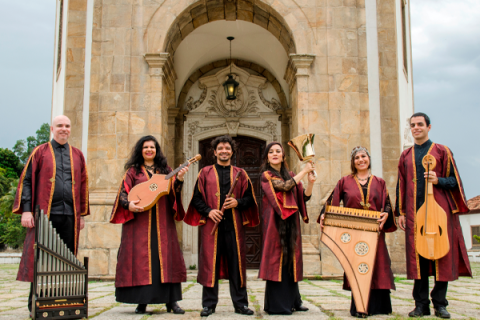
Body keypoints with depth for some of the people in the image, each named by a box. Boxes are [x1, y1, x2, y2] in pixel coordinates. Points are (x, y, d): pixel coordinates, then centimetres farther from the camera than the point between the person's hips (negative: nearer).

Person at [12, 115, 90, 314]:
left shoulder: (77, 155, 15)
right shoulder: (40, 152, 7)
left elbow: (83, 185, 16)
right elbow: (26, 181, 2)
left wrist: (82, 214, 11)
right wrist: (26, 210, -8)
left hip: (70, 215, 3)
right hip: (45, 213, -3)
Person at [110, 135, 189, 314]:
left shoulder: (165, 171, 14)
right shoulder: (133, 171, 8)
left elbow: (173, 192, 3)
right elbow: (123, 193, 0)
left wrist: (179, 179, -16)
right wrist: (129, 205, -20)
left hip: (162, 222, 2)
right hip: (139, 222, -2)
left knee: (166, 257, -1)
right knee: (141, 258, -3)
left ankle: (171, 301, 3)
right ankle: (142, 301, 5)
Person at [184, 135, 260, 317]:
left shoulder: (240, 174, 13)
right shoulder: (205, 173, 10)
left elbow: (250, 198, 10)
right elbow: (196, 198, 6)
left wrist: (237, 202, -9)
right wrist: (208, 211, -10)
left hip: (234, 225, 1)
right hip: (212, 224, -1)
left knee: (237, 263, 3)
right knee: (210, 263, 0)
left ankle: (240, 303, 12)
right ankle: (209, 304, 9)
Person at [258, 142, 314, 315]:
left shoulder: (290, 175, 15)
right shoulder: (266, 175, -2)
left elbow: (304, 197, 9)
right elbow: (285, 186, -17)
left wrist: (311, 182, -9)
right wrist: (304, 171, -10)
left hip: (291, 222, 6)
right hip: (276, 222, -5)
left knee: (291, 260, 8)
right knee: (277, 259, -5)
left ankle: (292, 301, 16)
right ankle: (276, 304, 2)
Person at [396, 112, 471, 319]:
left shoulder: (442, 151, 7)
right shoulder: (405, 156, 15)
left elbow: (454, 180, 4)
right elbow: (401, 186, 15)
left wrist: (438, 180, -15)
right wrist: (401, 212, 8)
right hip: (414, 212, 2)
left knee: (441, 255, -2)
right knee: (417, 257, 0)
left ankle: (440, 303, 8)